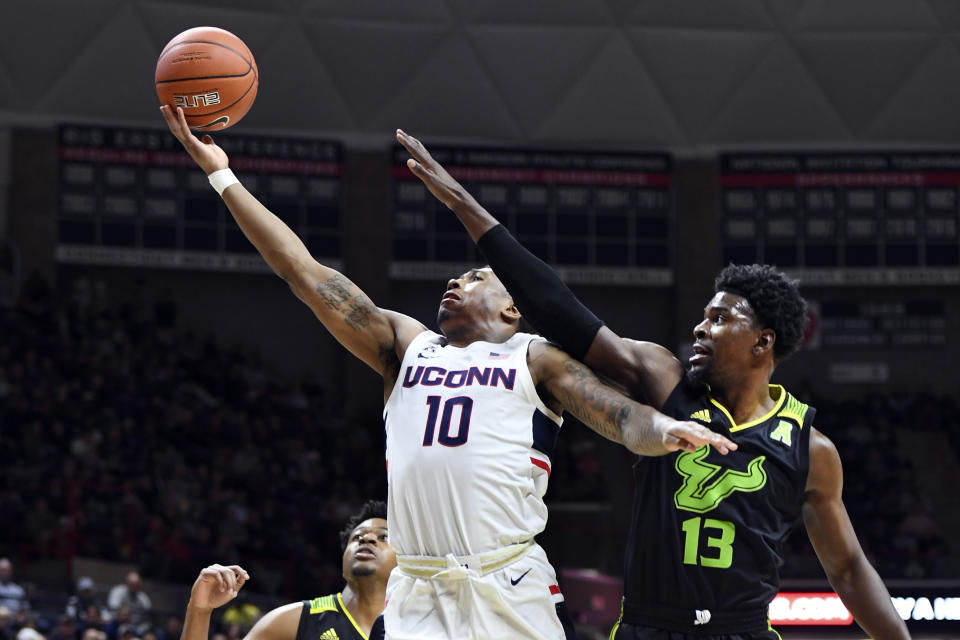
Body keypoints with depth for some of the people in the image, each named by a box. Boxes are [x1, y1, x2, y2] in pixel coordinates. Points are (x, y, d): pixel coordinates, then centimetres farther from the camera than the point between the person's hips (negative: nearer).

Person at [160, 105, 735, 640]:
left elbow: (621, 417, -2)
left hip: (511, 592, -3)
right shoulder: (407, 346, 21)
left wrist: (665, 429, -27)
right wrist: (222, 175, 14)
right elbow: (304, 272, 18)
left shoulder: (535, 358, 12)